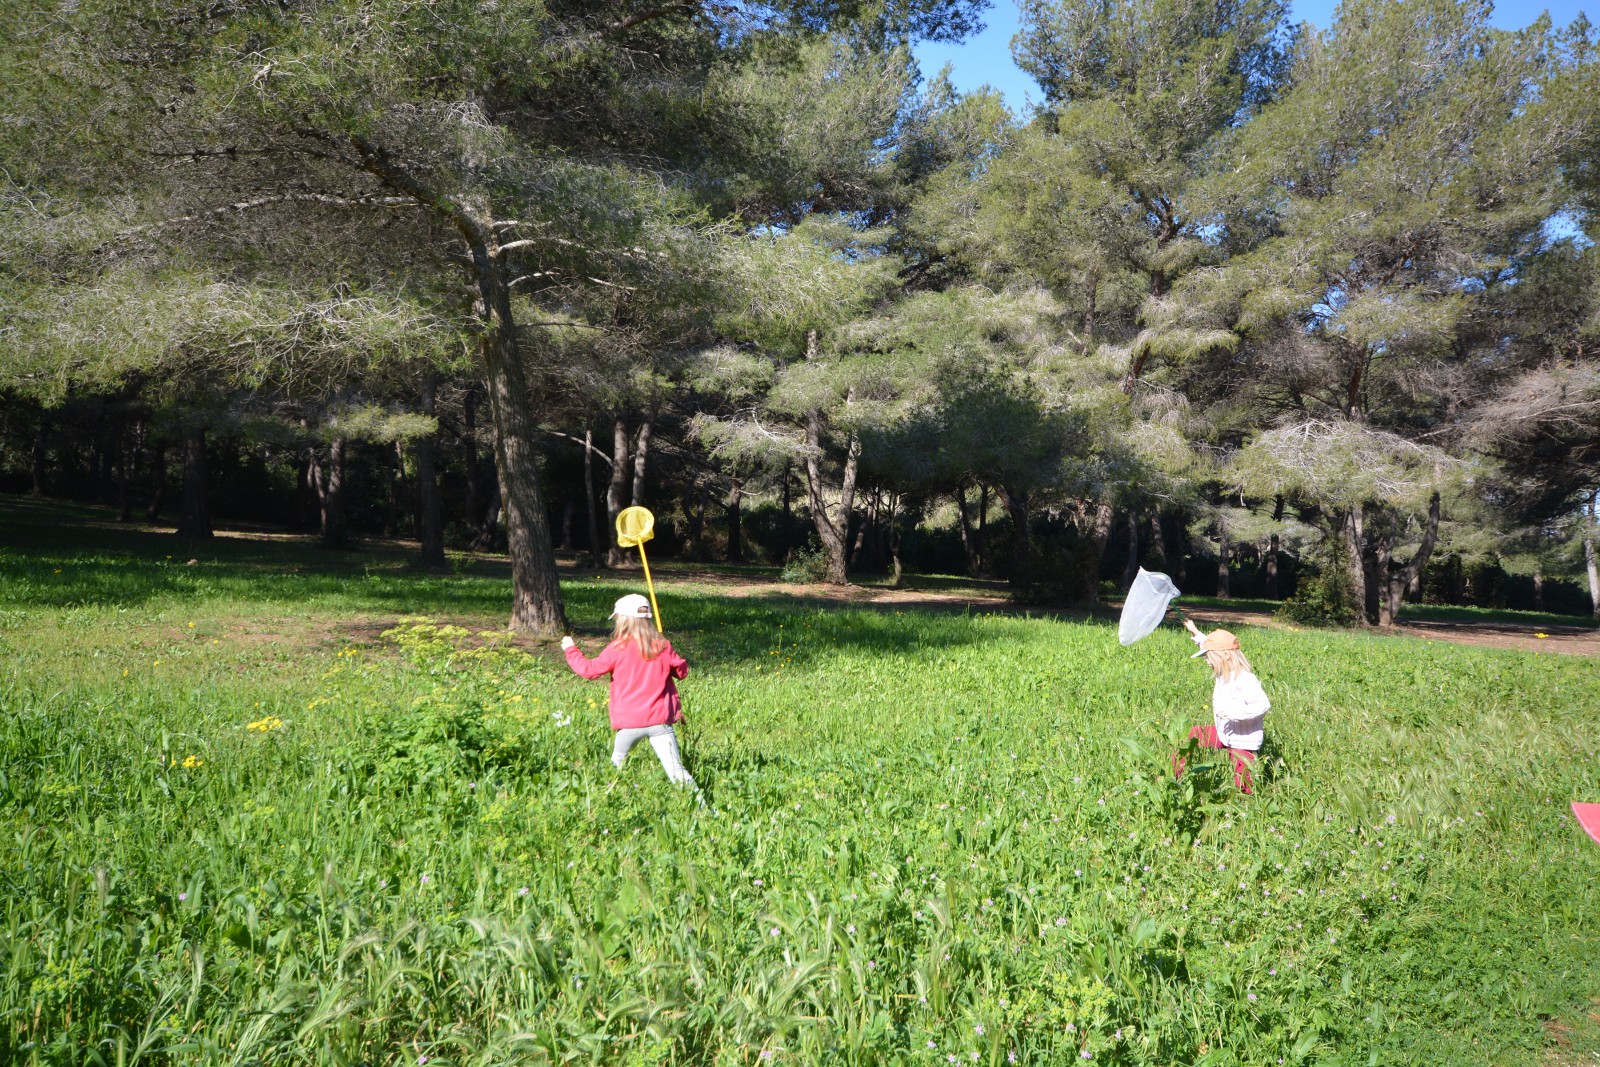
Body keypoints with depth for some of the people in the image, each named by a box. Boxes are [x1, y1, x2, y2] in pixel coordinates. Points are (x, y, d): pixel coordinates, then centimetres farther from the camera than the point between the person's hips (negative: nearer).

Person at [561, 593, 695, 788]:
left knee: (616, 764, 23)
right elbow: (682, 670, 13)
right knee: (676, 770, -4)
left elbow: (589, 669, 1)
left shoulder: (618, 648, -5)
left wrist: (571, 649, 17)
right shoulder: (662, 645, 2)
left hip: (630, 722, -1)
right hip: (659, 720, 1)